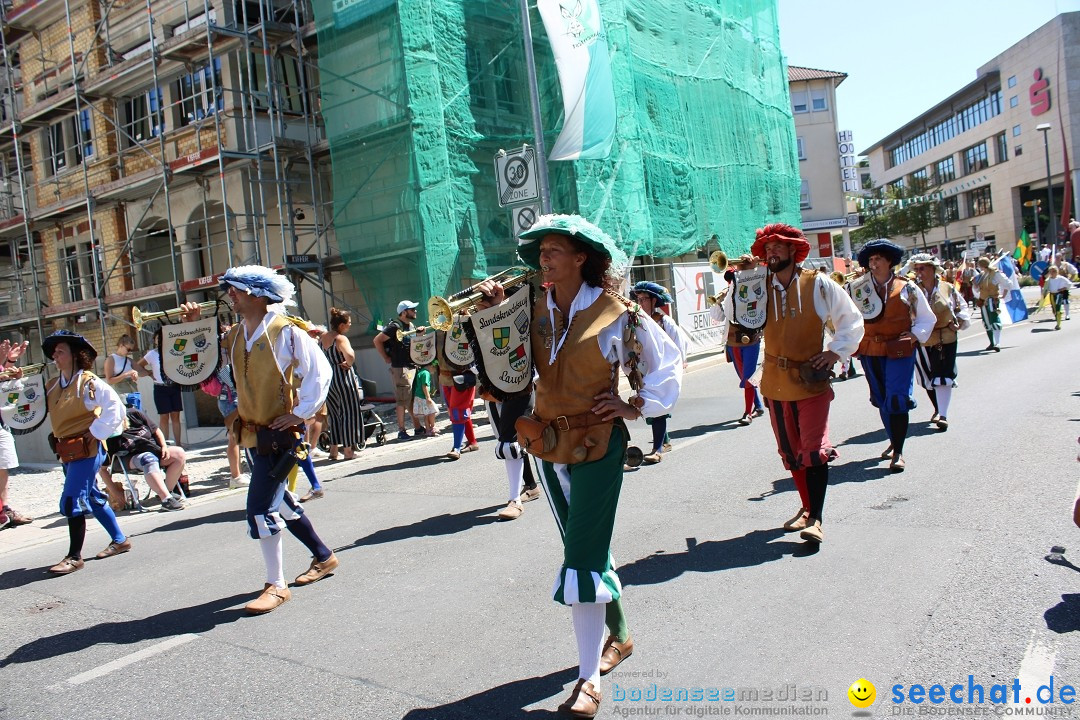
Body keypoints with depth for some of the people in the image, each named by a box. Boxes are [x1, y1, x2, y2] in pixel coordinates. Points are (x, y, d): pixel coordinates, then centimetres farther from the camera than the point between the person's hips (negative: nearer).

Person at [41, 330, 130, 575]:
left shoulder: (89, 382, -11)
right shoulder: (52, 387, 10)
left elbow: (115, 407, -14)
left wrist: (96, 432, -13)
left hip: (87, 449, -8)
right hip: (67, 451, 8)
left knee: (72, 501, -8)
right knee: (92, 497, 16)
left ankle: (74, 556, 2)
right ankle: (119, 540, 29)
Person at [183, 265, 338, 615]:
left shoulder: (286, 331, -13)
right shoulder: (233, 336, 8)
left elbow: (320, 370, -12)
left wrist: (301, 413, -16)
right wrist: (193, 326, 1)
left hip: (281, 433, -8)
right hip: (253, 433, 8)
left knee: (261, 507, -11)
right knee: (278, 500, 18)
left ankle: (276, 586, 2)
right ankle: (323, 556, 36)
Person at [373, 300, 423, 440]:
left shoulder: (411, 326, 14)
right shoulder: (395, 326, -11)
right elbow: (377, 340, -14)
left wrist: (419, 333, 7)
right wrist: (387, 358, -11)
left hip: (412, 366, 8)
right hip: (401, 368, -8)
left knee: (413, 398, 12)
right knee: (402, 400, -4)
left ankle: (418, 427, 18)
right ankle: (401, 430, 1)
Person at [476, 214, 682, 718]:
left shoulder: (615, 314, -10)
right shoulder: (534, 309, 3)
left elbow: (668, 364, 2)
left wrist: (635, 407, -6)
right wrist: (495, 308, -2)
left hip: (597, 444, -5)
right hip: (548, 443, 6)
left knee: (582, 554, -8)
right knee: (587, 547, 18)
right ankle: (619, 637, 38)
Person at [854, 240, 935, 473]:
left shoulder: (907, 288, 2)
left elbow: (927, 318, 9)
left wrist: (914, 335, -6)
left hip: (899, 351, -3)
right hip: (870, 351, 4)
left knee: (897, 399, -11)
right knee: (881, 400, 12)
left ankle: (898, 453, -5)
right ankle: (894, 442, 31)